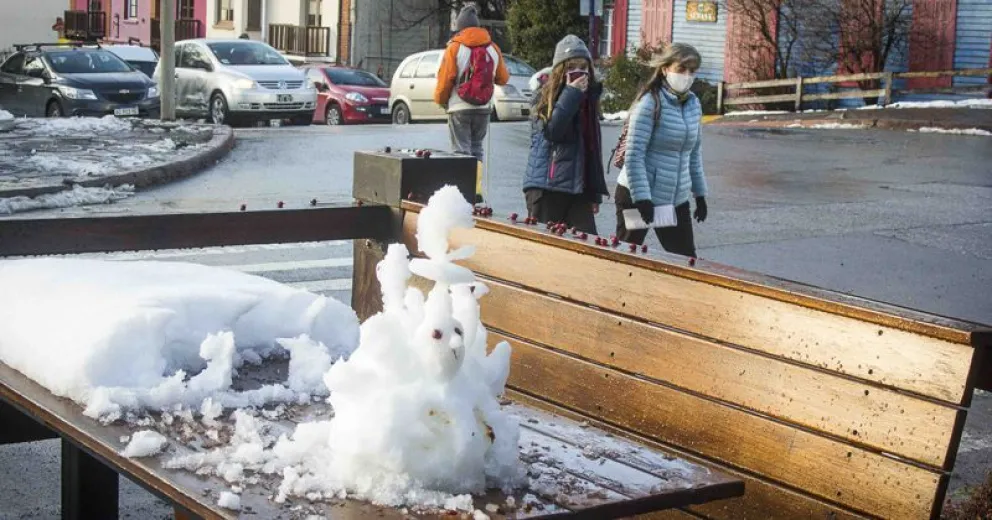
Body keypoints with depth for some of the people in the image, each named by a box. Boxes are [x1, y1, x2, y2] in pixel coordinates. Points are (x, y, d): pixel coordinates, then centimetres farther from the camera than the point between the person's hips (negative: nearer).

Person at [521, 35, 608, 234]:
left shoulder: (588, 100, 15)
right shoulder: (545, 97, -1)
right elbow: (551, 131, -20)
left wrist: (595, 193, 17)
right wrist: (571, 94, -15)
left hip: (579, 189, 5)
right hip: (546, 187, -5)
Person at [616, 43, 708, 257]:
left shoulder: (693, 104, 7)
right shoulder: (650, 103, -13)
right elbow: (634, 155, -16)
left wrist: (700, 193, 16)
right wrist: (642, 198, -20)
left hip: (677, 199, 6)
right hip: (637, 196, -6)